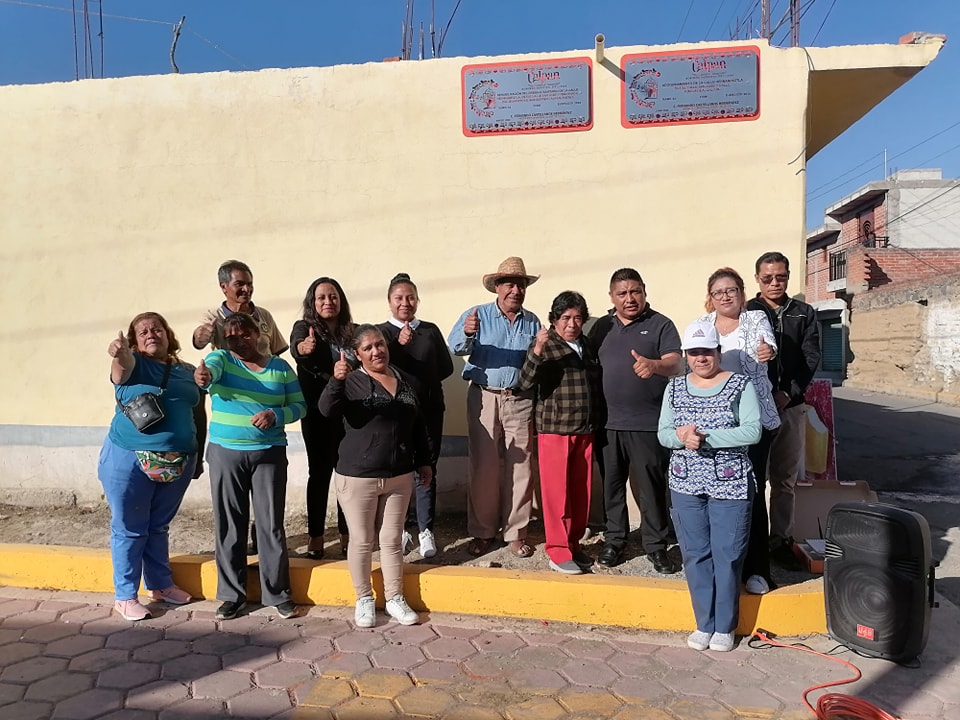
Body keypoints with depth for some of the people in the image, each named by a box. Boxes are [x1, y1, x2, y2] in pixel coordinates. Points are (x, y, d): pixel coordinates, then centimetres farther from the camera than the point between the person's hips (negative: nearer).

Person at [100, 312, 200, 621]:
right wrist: (119, 353, -51)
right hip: (129, 460, -4)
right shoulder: (132, 364, -3)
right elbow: (123, 366, -27)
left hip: (177, 461, 4)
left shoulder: (187, 372, 8)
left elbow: (198, 412, 14)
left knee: (158, 527, 18)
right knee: (130, 529, 7)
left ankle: (160, 585, 32)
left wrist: (198, 454, 11)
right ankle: (125, 597, 19)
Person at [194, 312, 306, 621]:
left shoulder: (281, 367, 3)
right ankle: (232, 594, 22)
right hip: (225, 453, 0)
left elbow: (299, 406, 4)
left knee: (271, 524, 4)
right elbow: (211, 368, -26)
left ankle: (277, 593, 18)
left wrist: (276, 415, -17)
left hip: (269, 454, 0)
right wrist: (202, 375, -50)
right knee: (229, 526, 7)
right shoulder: (221, 358, -1)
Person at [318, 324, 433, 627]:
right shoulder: (352, 381, -7)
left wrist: (424, 461, 16)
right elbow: (327, 409, -25)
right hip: (357, 477, -3)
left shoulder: (408, 382, 7)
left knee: (392, 540, 13)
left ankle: (395, 599, 26)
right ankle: (364, 600, 26)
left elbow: (418, 426, 16)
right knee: (361, 541, 8)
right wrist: (336, 380, -42)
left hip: (399, 476, 4)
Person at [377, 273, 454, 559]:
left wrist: (423, 382, -2)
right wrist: (399, 343, -26)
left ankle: (425, 530, 11)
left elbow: (446, 367, 5)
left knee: (426, 469, 2)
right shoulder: (381, 331, 2)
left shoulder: (431, 330, 7)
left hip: (429, 410, 1)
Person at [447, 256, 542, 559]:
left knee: (520, 468, 4)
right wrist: (467, 332, -36)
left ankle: (516, 533, 17)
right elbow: (455, 347, -17)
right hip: (484, 398, -2)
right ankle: (482, 531, 17)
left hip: (520, 400, 2)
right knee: (484, 468, 3)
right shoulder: (477, 315, 0)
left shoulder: (532, 322, 10)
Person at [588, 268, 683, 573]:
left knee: (651, 486, 2)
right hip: (608, 422, 4)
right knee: (612, 484, 11)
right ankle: (614, 540, 24)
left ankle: (656, 545, 16)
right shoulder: (602, 327, 12)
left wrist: (654, 365, -34)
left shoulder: (660, 325, 1)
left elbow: (676, 363, -11)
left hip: (648, 424, -3)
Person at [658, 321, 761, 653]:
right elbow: (663, 433, 4)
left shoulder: (740, 385, -3)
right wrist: (681, 437, -19)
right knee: (695, 555, 8)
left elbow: (752, 431, -14)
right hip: (685, 485, 3)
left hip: (730, 486, -3)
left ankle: (725, 627, 20)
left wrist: (704, 437, -20)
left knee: (727, 557, 4)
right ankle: (704, 623, 23)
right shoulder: (675, 388, 7)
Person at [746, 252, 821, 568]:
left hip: (792, 406, 3)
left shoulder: (805, 313, 10)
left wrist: (788, 393, -11)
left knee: (785, 479, 9)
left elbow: (811, 358, 2)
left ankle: (781, 540, 18)